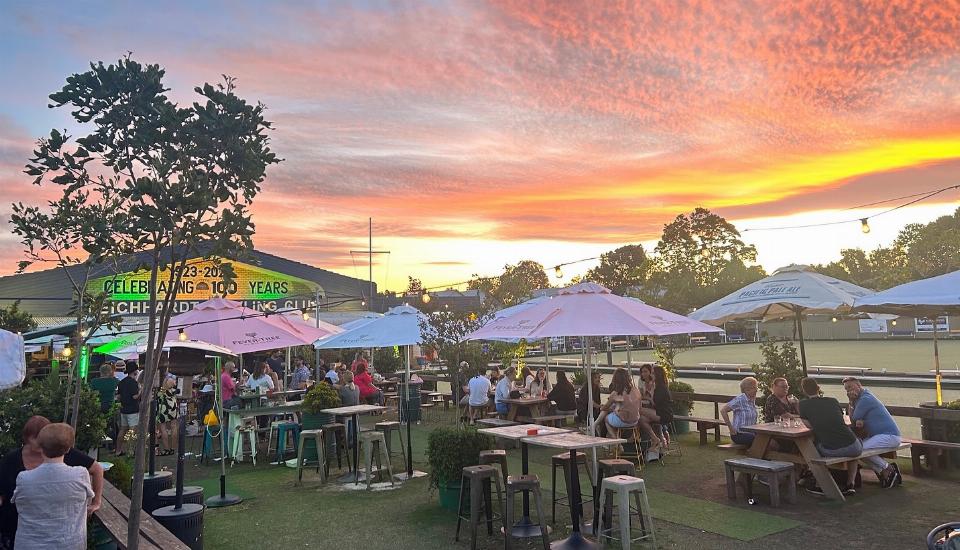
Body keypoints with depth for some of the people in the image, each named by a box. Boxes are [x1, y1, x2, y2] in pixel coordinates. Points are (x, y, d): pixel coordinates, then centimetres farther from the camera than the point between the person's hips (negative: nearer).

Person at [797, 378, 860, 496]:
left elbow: (809, 425, 12)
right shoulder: (833, 401, 11)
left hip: (830, 451, -2)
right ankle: (850, 484, 27)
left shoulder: (803, 405, 3)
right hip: (852, 448, 2)